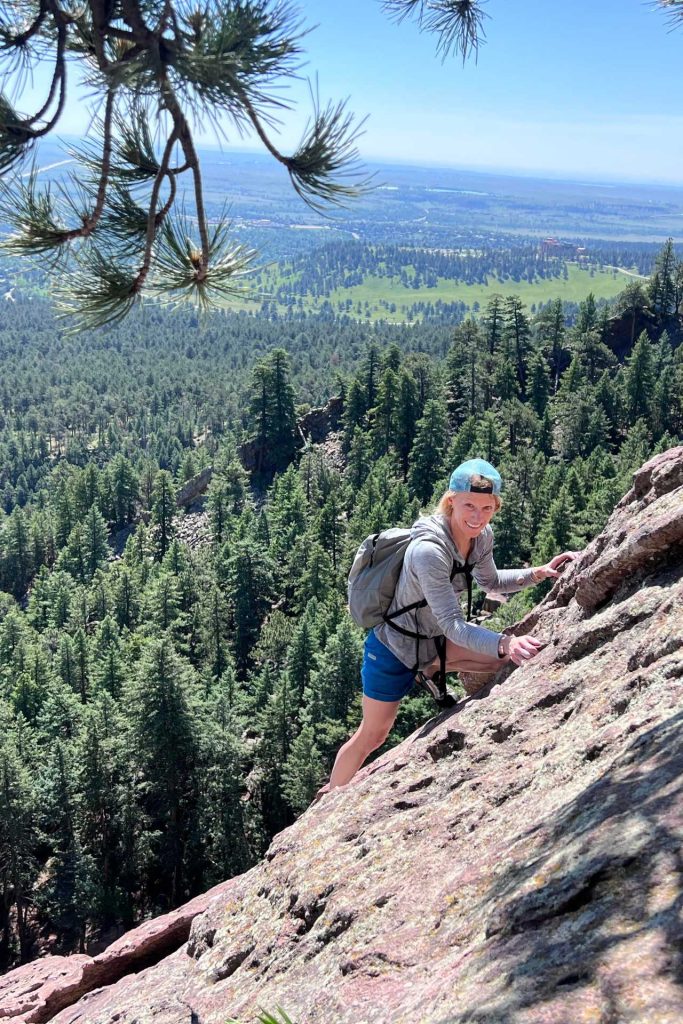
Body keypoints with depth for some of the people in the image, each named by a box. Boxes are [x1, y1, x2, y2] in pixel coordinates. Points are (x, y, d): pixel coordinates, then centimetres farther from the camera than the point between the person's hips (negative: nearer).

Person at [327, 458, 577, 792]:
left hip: (435, 640, 6)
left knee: (508, 658, -12)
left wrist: (539, 573, -4)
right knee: (372, 735, 8)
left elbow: (490, 582, 9)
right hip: (394, 648, -6)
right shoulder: (428, 550, -35)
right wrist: (506, 644, -49)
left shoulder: (481, 537, -11)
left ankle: (433, 675, 12)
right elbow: (453, 624, -36)